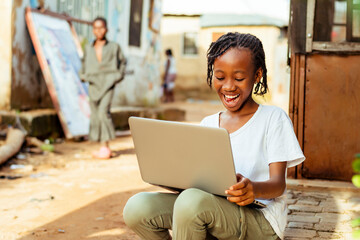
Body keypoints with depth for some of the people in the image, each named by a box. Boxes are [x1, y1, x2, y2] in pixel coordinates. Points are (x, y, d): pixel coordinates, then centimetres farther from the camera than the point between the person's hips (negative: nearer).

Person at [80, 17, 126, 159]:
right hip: (93, 84, 4)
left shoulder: (114, 47, 6)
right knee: (95, 116, 3)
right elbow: (84, 64, 25)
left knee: (103, 111, -21)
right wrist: (83, 76, 9)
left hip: (108, 83, -4)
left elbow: (121, 62, 16)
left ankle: (105, 146, -18)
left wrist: (119, 75, 3)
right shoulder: (89, 49, 13)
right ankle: (103, 148, 12)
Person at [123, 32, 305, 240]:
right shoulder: (207, 124, 17)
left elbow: (278, 184, -7)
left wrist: (254, 189, -31)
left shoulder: (273, 118, 1)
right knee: (137, 207, -20)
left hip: (260, 217, -5)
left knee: (192, 200, -36)